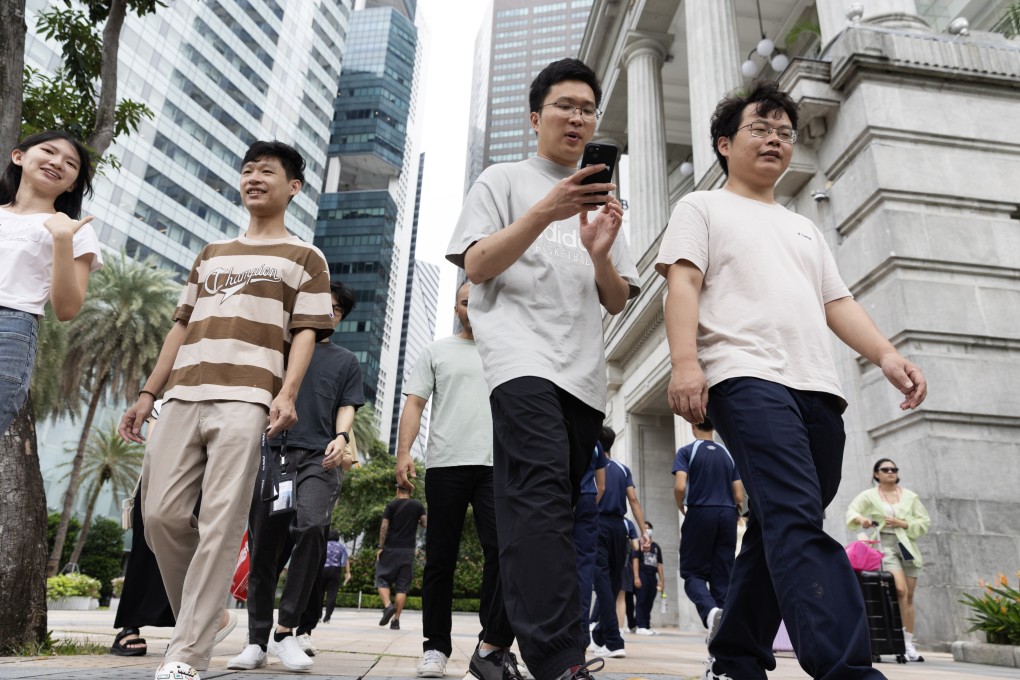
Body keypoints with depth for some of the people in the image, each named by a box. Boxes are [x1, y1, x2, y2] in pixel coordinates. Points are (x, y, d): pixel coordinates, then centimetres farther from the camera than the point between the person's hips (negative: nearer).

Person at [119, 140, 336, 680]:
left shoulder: (303, 258, 12)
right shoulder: (211, 255, 26)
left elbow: (306, 332, 0)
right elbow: (182, 327, 23)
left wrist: (287, 393, -16)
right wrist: (148, 393, 16)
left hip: (245, 402, -5)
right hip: (183, 398, 5)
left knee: (220, 524, -10)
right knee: (161, 515, 1)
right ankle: (197, 618, 21)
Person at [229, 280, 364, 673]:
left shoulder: (346, 361, 21)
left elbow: (347, 407, 12)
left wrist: (341, 437, -8)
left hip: (318, 457, -1)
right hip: (271, 452, 1)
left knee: (312, 526, -26)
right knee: (264, 548, 0)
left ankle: (287, 630, -16)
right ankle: (257, 641, 13)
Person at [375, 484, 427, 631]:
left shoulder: (391, 505, 1)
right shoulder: (418, 506, 6)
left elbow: (384, 527, -5)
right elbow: (425, 524, 0)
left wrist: (380, 547, -3)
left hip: (390, 549, -2)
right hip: (408, 550, 2)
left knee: (382, 579, 7)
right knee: (402, 585, 5)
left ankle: (388, 605, -18)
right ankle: (396, 620, 1)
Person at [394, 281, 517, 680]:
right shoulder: (437, 352, 15)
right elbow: (415, 403, 6)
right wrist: (404, 452, -8)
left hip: (497, 466, 1)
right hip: (445, 465, 0)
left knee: (504, 550, -13)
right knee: (440, 560, 5)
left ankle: (492, 647, -6)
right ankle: (436, 648, 15)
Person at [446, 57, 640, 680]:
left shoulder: (602, 200, 28)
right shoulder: (505, 180, 16)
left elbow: (617, 302, 20)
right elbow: (476, 265, 1)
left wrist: (600, 253, -3)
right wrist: (545, 212, -12)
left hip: (585, 373, 6)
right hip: (523, 357, -5)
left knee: (550, 513, 3)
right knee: (542, 497, -24)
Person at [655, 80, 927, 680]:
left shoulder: (805, 228, 33)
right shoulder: (702, 207, 15)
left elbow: (838, 303, 25)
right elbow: (683, 283, 0)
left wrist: (886, 354, 6)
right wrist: (686, 361, -16)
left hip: (818, 386, 7)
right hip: (746, 377, -6)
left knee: (782, 530, 5)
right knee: (799, 520, -23)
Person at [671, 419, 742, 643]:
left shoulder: (686, 451, 0)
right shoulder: (729, 454, 11)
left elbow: (680, 486, -13)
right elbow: (739, 496, 7)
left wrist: (681, 507, 6)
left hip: (699, 514, -3)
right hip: (727, 516, 4)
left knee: (693, 573, 6)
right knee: (722, 577, 8)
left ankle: (710, 610, -23)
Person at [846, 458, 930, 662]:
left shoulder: (910, 496, 13)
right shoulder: (869, 496, 6)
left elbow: (925, 522, 10)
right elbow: (851, 511, -6)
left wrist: (902, 523, -6)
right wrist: (860, 518, -28)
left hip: (908, 546, 3)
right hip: (885, 545, -3)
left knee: (909, 596, 4)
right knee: (900, 590, -20)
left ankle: (909, 644, 11)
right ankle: (904, 642, -12)